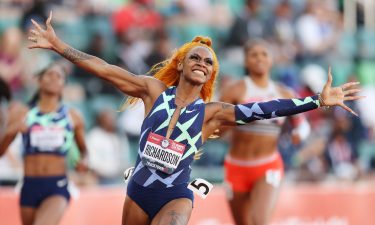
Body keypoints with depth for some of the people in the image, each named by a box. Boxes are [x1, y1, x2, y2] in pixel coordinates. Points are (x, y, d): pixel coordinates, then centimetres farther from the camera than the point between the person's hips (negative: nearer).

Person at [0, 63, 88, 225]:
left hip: (57, 187, -2)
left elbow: (83, 148, 21)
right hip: (30, 186, 2)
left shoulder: (73, 117, 7)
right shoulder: (21, 114, 6)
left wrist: (83, 160, -2)